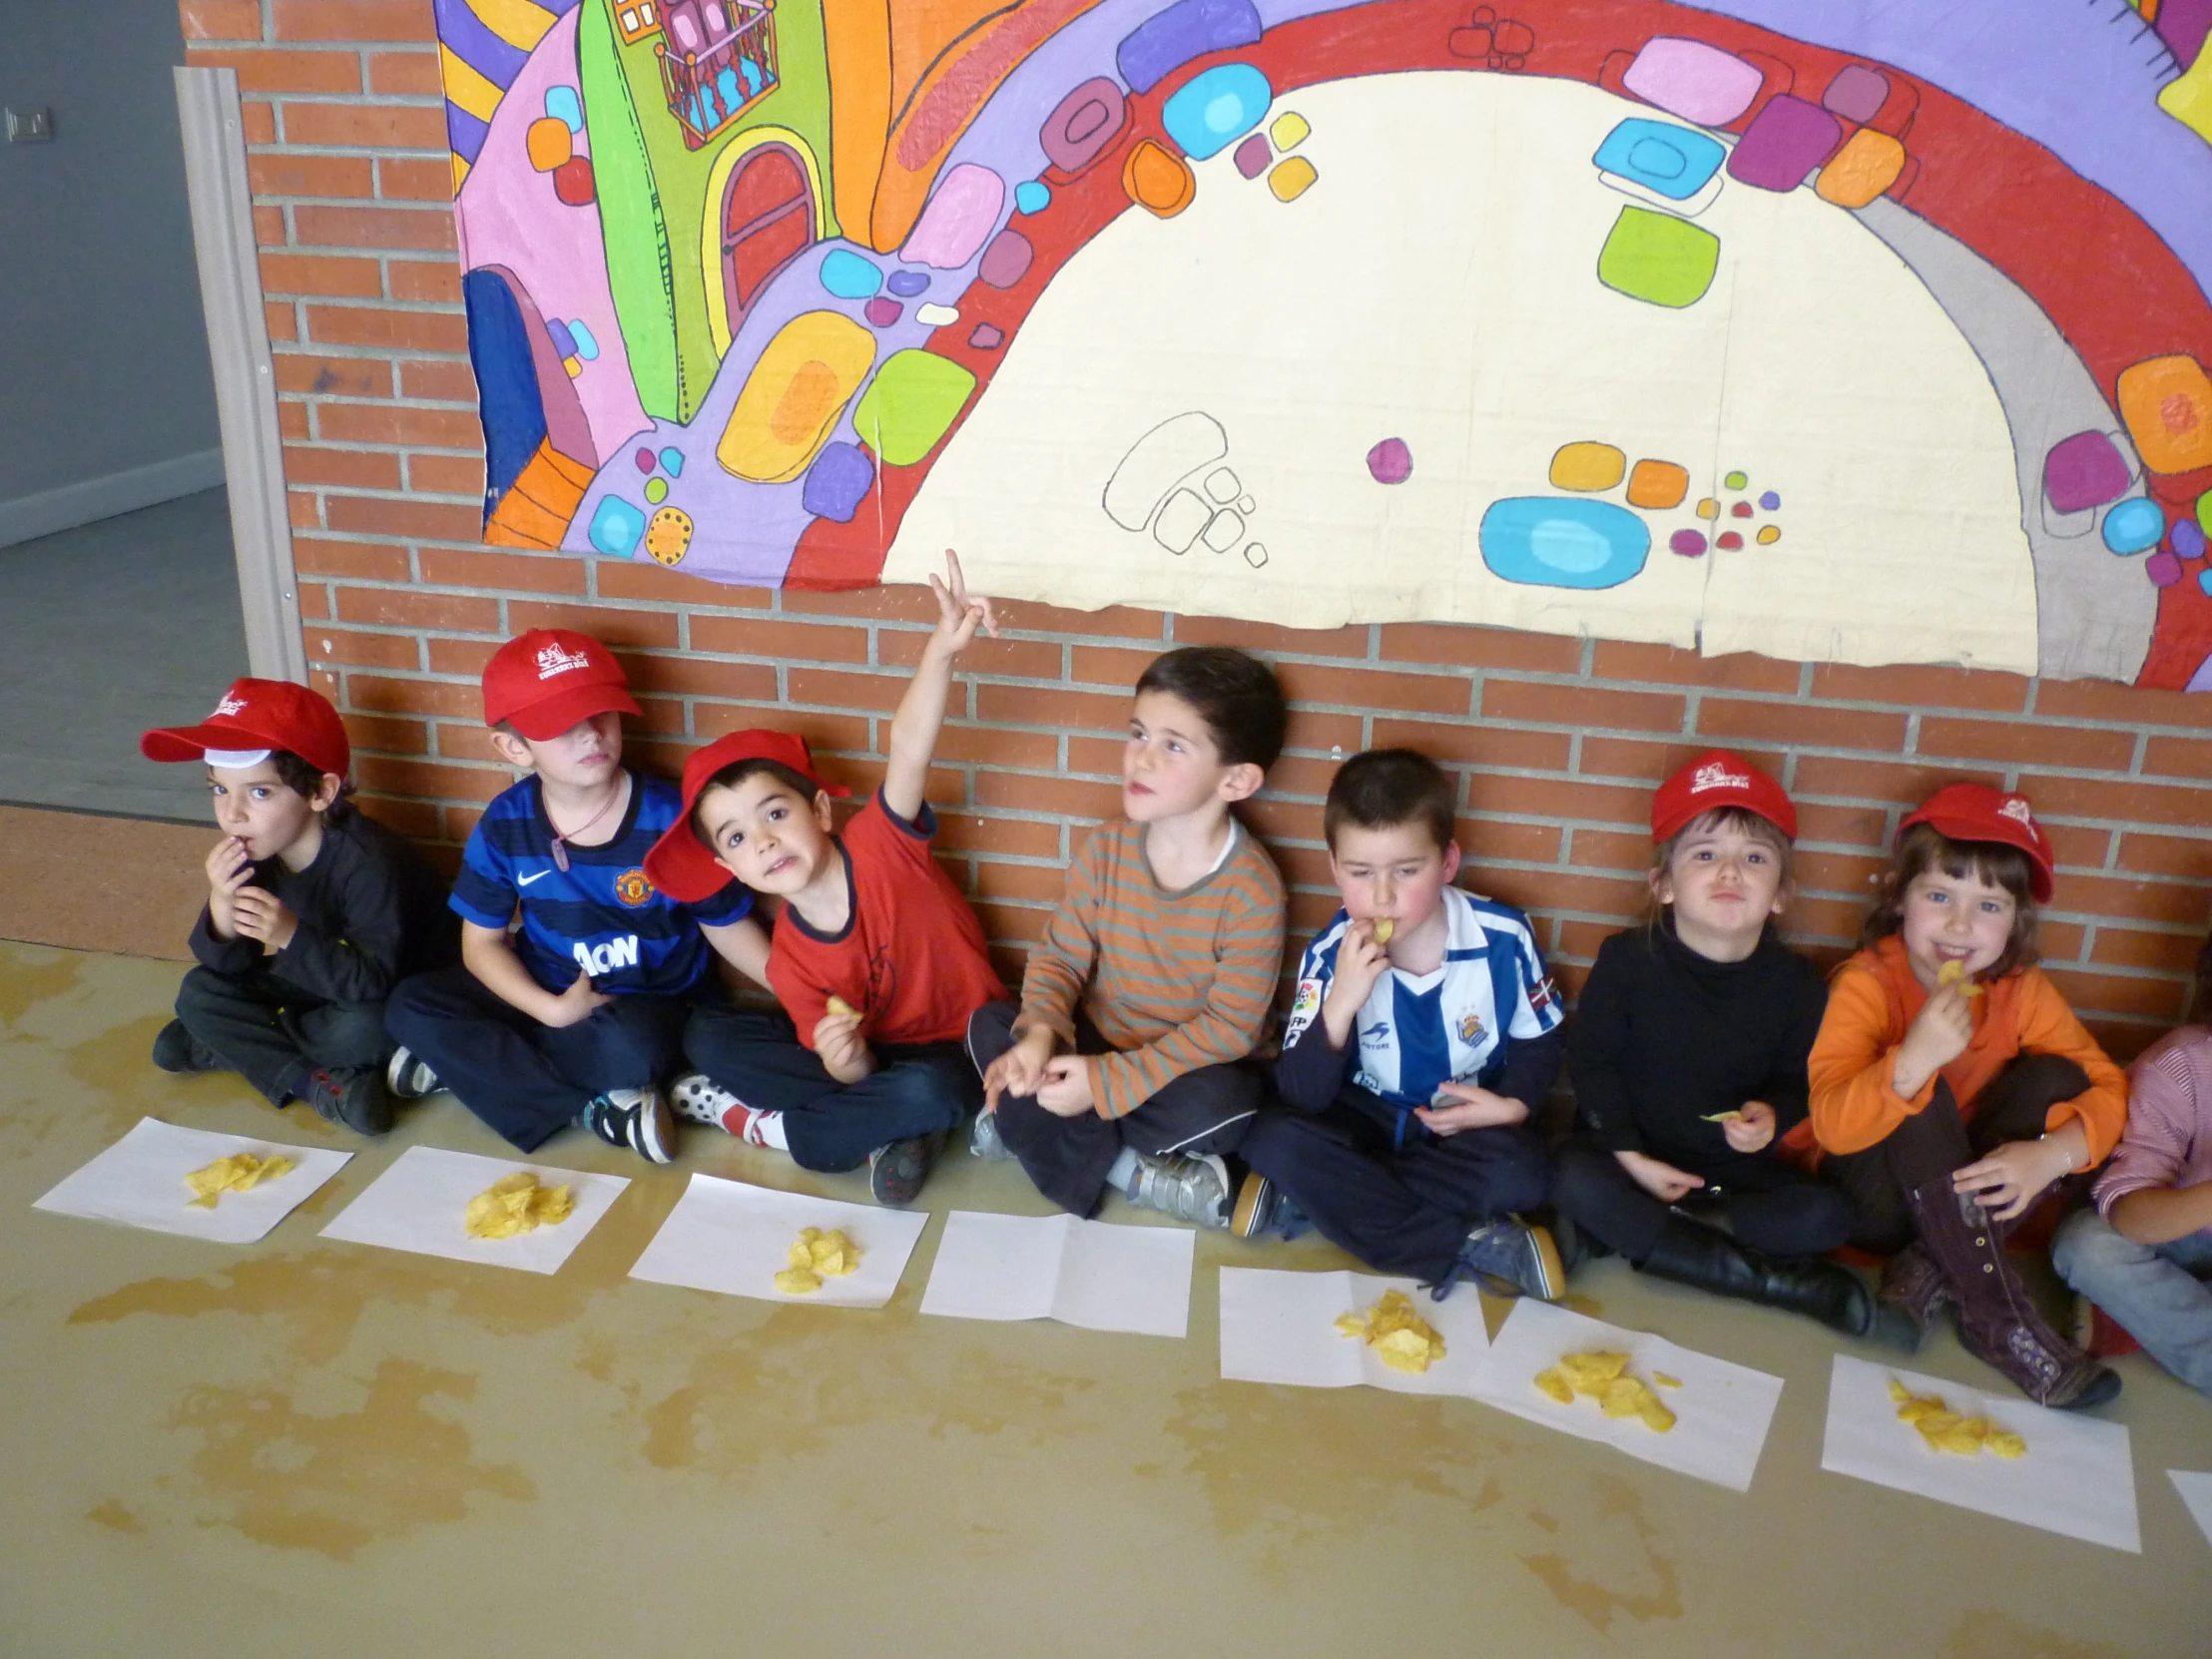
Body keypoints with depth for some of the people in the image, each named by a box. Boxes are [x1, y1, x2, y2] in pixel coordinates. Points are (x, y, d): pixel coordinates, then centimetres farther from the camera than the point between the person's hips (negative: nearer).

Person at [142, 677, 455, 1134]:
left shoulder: (368, 859, -32)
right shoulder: (249, 851, -11)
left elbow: (372, 982, -34)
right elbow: (224, 966, -9)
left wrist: (291, 936, -46)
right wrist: (220, 906, -29)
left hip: (404, 995, -7)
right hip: (321, 982, 7)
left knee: (362, 1031, -36)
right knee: (199, 993, -5)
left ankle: (226, 1048, -8)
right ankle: (317, 1084, -19)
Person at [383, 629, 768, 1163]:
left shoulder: (670, 819, -18)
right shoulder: (504, 825, -9)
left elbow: (727, 927, -6)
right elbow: (483, 942, -1)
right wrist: (551, 1008, -18)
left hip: (649, 1004, -4)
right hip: (546, 994, 4)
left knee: (632, 1048, -38)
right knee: (411, 1007, -17)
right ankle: (600, 1109, -20)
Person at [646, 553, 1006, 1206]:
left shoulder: (878, 843, -19)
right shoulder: (790, 960, -10)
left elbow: (908, 750, -36)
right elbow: (858, 1075, -11)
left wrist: (942, 650, -53)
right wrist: (845, 1059, -37)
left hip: (956, 1051, -3)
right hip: (872, 1054, 4)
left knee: (927, 1092, -40)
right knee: (707, 1036, -11)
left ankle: (753, 1122, -16)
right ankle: (886, 1127, -17)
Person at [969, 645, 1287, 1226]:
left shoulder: (1252, 889, -21)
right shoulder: (1106, 846, -9)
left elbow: (1230, 1024, -20)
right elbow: (1060, 956, -5)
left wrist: (1111, 1081, -27)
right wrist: (1040, 1032, -27)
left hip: (1184, 1069, -4)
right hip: (1092, 1048, 4)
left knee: (1224, 1105, -34)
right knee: (991, 1025, -19)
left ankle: (1032, 1129, -16)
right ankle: (1132, 1173, -19)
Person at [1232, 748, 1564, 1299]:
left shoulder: (1503, 937, -16)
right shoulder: (1331, 955, -18)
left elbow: (1539, 1042, 2)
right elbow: (1302, 1098, -22)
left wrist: (1514, 1105, -18)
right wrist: (1340, 1003, -37)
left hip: (1466, 1125, 0)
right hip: (1364, 1117, 1)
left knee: (1523, 1175, -30)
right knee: (1275, 1139, -27)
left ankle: (1315, 1201, -21)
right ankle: (1472, 1249, -24)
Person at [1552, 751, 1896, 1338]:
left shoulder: (1794, 982, -5)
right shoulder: (1628, 959, -11)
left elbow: (1795, 1079, 5)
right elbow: (1591, 1061, -7)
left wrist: (1772, 1117, -19)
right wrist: (1629, 1155, -15)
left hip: (1736, 1167, 2)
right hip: (1634, 1155, -1)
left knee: (1827, 1216, -21)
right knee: (1573, 1179, -34)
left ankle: (1634, 1232, -19)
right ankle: (1780, 1282, -29)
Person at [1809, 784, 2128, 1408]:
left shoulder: (2022, 991, -5)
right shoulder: (1867, 983, -18)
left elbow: (2109, 1088, -10)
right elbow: (1831, 1128, -28)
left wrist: (2052, 1154, -30)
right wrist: (1913, 1059, -45)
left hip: (1971, 1191, 4)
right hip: (1878, 1199, -4)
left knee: (2057, 1077, -15)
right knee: (1919, 1092, -30)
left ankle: (1932, 1270, -20)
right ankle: (2000, 1319, -29)